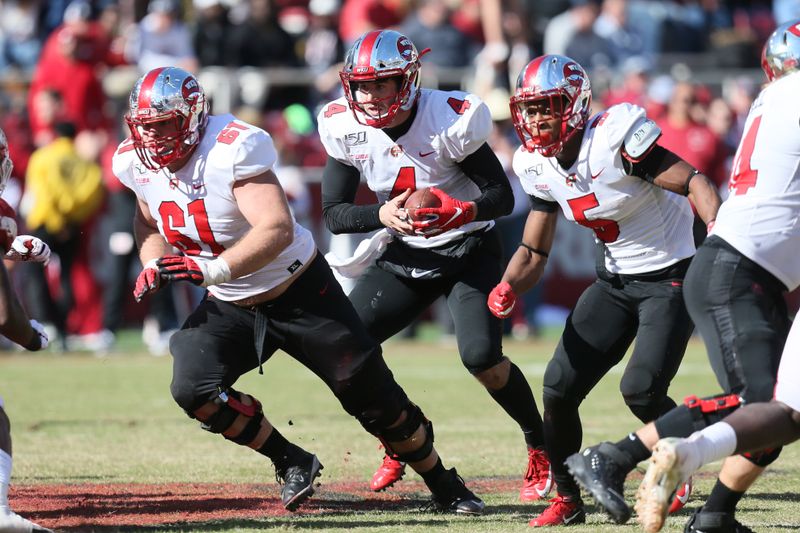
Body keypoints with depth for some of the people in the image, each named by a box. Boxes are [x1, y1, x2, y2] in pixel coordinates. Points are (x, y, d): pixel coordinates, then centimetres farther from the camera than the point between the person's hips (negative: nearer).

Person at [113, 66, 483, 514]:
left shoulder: (232, 149, -28)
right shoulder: (137, 163, -7)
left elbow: (277, 229, -37)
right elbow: (149, 223, 15)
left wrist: (209, 270, -46)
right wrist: (153, 265, -7)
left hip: (300, 292, -5)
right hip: (230, 307, 6)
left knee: (374, 398, -2)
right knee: (193, 390, -19)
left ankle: (446, 489, 19)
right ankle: (292, 462, 3)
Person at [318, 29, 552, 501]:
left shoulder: (450, 120, -23)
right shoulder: (345, 128, -10)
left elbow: (502, 196, -17)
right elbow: (334, 213, -7)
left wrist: (463, 211, -38)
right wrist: (382, 215, -27)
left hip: (468, 250, -5)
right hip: (404, 255, 5)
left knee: (482, 357, -22)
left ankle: (541, 448, 3)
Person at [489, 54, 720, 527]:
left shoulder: (614, 139, -23)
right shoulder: (539, 167, -1)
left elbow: (694, 182, -23)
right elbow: (533, 252, 6)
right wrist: (506, 289, -15)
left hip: (670, 277, -7)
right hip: (614, 280, 7)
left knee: (641, 390, -20)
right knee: (560, 386, -2)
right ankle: (568, 498, 16)